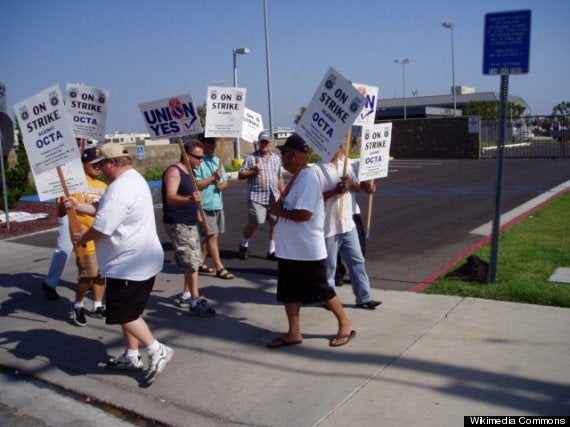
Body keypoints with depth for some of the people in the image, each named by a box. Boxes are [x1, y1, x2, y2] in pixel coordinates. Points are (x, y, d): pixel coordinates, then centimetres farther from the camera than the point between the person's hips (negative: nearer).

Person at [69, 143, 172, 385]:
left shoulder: (121, 188, -23)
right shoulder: (132, 179, 13)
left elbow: (101, 227, -23)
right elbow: (104, 209, 21)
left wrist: (82, 238, -3)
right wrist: (80, 206, 8)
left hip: (130, 264, -11)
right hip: (138, 261, 11)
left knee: (123, 313, -2)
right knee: (129, 311, 19)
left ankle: (157, 351, 3)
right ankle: (131, 356, 29)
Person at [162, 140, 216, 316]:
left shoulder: (189, 173, 15)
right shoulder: (174, 171, -15)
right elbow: (171, 198, -31)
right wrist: (190, 199, -49)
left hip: (190, 224, 10)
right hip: (177, 224, -10)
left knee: (194, 261, 14)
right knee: (191, 263, -11)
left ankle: (186, 296, 25)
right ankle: (195, 302, -7)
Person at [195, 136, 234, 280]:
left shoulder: (217, 161, 16)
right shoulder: (198, 163, -10)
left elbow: (225, 181, 20)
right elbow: (196, 185, -18)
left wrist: (222, 185, -3)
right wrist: (213, 178, -19)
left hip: (218, 204, 8)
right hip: (205, 205, -8)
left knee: (209, 236, 13)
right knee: (213, 236, -7)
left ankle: (201, 263, 25)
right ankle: (220, 268, -2)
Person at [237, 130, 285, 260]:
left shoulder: (276, 158, 16)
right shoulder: (251, 157, 2)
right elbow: (240, 176, 2)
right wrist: (254, 171, -12)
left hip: (274, 197, 5)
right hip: (257, 196, -4)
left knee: (275, 223, 2)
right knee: (255, 222, -9)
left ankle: (272, 251, 14)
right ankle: (243, 245, 17)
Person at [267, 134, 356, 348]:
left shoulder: (308, 179, -20)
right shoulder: (297, 177, 11)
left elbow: (304, 214, -28)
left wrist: (279, 211, -14)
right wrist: (281, 207, 2)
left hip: (308, 250, -10)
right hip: (289, 249, 10)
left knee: (323, 291, 5)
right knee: (288, 292, 13)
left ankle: (346, 325, 24)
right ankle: (294, 333, 24)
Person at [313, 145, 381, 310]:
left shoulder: (345, 165, 8)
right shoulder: (317, 169, -12)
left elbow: (357, 189, 13)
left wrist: (351, 183, -9)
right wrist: (335, 191, -24)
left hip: (348, 224, 6)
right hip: (329, 226, -6)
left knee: (357, 261, 10)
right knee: (329, 266, 8)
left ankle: (364, 298, 21)